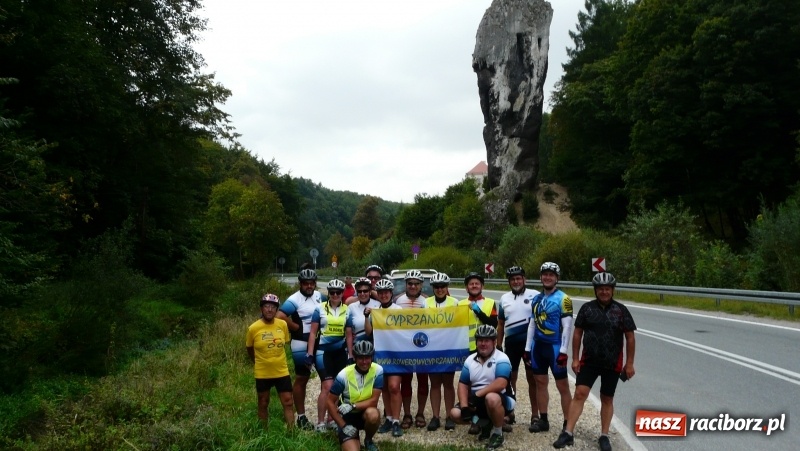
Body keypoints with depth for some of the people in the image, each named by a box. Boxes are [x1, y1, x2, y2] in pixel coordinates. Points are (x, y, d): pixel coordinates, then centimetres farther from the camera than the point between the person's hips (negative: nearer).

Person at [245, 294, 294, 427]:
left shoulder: (283, 324, -8)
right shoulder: (254, 328, -13)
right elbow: (249, 348, 4)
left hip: (282, 372, 1)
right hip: (262, 373, -1)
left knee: (288, 403, 2)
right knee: (263, 404, 14)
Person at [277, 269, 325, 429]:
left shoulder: (318, 295, 4)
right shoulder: (294, 300, -16)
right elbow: (280, 317, -26)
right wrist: (299, 328, -16)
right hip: (302, 344, -7)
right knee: (301, 379, 4)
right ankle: (301, 416, 13)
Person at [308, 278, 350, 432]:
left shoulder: (347, 310, 5)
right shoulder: (320, 309, -2)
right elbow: (313, 333, -1)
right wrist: (310, 353, -7)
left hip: (340, 352, 3)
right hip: (324, 351, -3)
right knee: (328, 386, -12)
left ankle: (332, 420, 18)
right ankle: (320, 422, -4)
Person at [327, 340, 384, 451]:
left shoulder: (378, 371, -16)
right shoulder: (344, 375, -18)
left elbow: (374, 401, -17)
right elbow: (330, 402, -10)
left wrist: (352, 406, -30)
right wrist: (343, 426, -15)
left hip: (365, 413, 1)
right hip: (347, 417, -1)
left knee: (373, 414, -35)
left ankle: (368, 441, -2)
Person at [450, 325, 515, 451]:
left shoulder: (501, 359, -14)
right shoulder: (470, 360, 4)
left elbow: (501, 384, -29)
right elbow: (463, 384, 2)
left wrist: (477, 395, -29)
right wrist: (464, 407, -14)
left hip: (499, 400, -6)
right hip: (476, 401, 6)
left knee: (491, 398, -39)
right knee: (455, 414, -14)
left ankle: (498, 433, -13)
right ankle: (485, 424, 13)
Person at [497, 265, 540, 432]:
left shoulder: (534, 295, -5)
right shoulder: (504, 299, 8)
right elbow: (500, 324, 13)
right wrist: (498, 345, 11)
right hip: (511, 343, 3)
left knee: (532, 379, 5)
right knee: (510, 378, 7)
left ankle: (535, 415, 13)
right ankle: (509, 414, 17)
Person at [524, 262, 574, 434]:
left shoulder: (563, 299, -9)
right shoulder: (536, 299, 9)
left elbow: (567, 327, -13)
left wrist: (563, 351, -18)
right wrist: (527, 348, 10)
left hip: (555, 347, -6)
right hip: (538, 346, 6)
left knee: (562, 386, 0)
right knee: (540, 382, 11)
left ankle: (568, 424, 6)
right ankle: (543, 420, 21)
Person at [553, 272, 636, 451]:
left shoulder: (621, 310, -3)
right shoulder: (587, 308, -1)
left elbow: (630, 338, 1)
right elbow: (577, 333, 3)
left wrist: (629, 364, -2)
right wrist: (575, 359, -1)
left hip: (612, 364, 0)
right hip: (589, 361, 0)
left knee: (607, 399, 9)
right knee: (580, 394, -6)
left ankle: (604, 436, 21)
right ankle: (568, 433, -3)